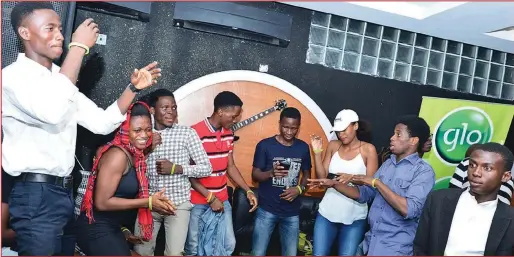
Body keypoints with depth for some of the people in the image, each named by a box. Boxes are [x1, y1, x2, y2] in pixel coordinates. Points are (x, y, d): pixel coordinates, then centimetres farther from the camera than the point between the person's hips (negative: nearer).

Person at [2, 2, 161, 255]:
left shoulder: (61, 80, 15)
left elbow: (102, 123, 12)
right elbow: (52, 111, -32)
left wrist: (133, 87, -1)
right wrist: (79, 47, -25)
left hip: (65, 191, 8)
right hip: (36, 195, -8)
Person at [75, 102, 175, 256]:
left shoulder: (135, 155, 4)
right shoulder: (118, 155, -22)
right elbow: (102, 202, -25)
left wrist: (155, 202, -2)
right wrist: (148, 202, -23)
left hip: (113, 229, 9)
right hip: (97, 230, -9)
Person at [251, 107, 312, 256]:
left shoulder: (303, 147, 2)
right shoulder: (265, 145, -9)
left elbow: (307, 174, 12)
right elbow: (255, 175, -6)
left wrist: (300, 189, -8)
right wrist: (271, 173, -27)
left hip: (292, 212, 3)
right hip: (266, 210, -3)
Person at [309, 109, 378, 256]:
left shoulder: (368, 149, -5)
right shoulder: (333, 146, 3)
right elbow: (322, 178, 2)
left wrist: (352, 177, -25)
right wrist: (317, 153, -9)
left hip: (355, 218, -2)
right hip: (327, 213, 3)